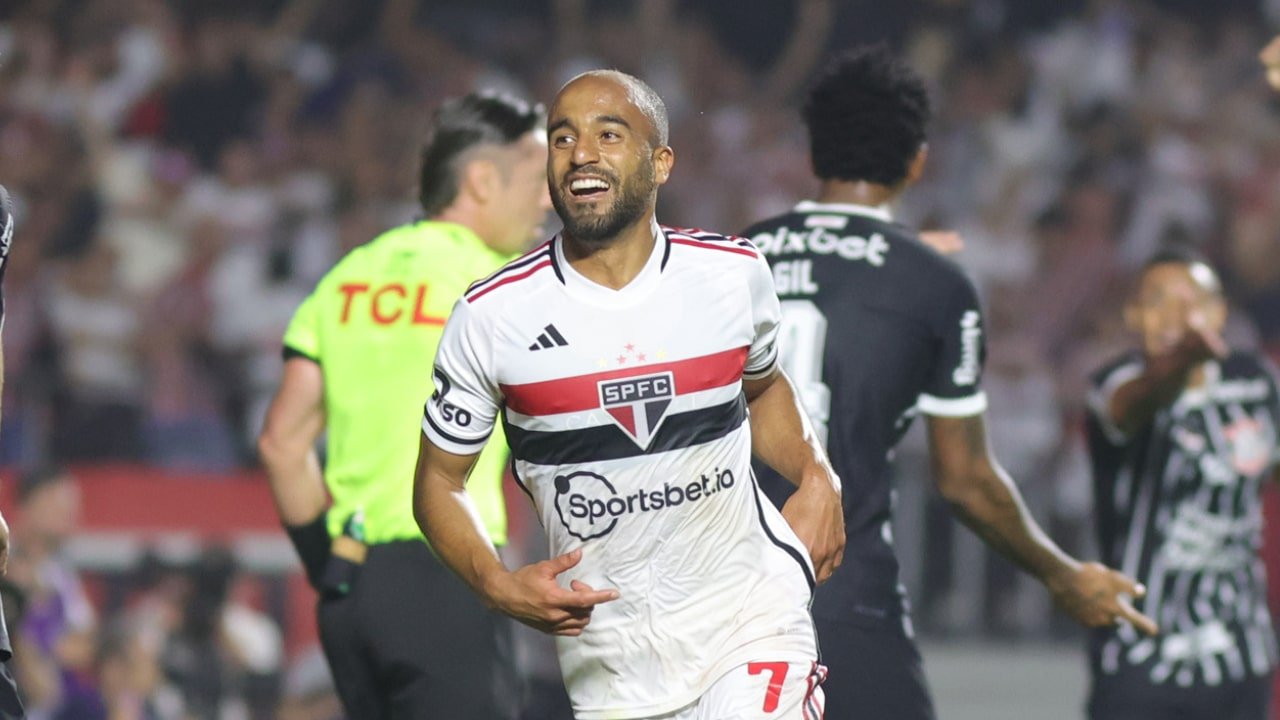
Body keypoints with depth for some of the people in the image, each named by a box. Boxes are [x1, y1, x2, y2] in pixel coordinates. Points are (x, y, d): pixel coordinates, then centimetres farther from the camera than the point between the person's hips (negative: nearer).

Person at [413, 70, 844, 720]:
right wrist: (496, 586, -14)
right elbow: (439, 480, 3)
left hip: (749, 617, 0)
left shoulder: (735, 275, -1)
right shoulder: (492, 315, -7)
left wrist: (817, 480, 4)